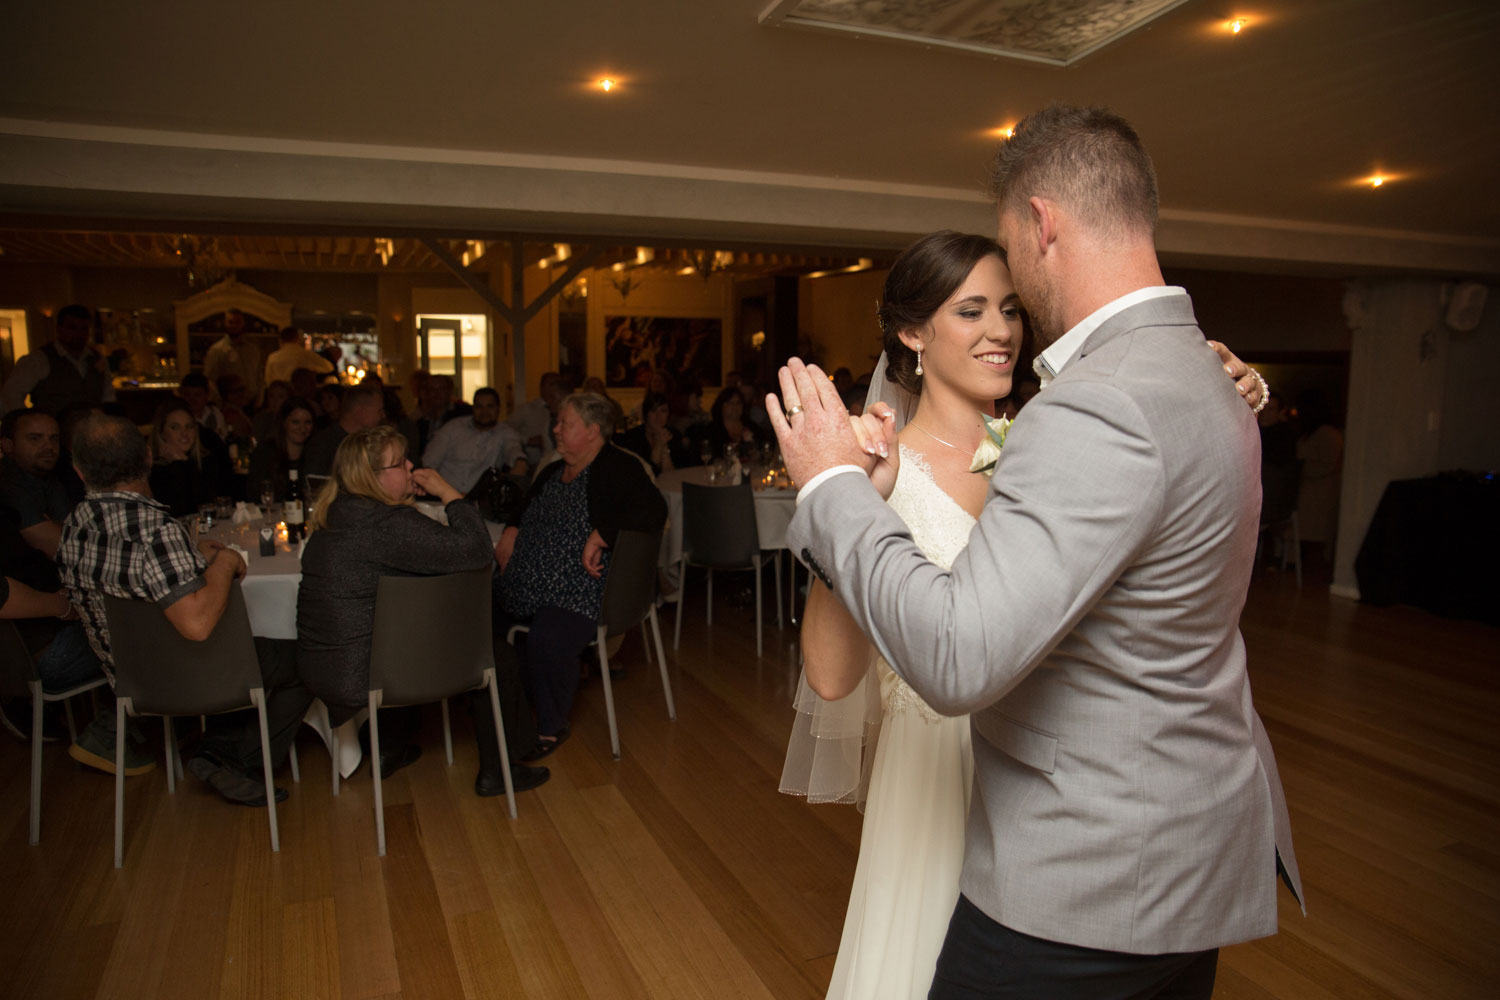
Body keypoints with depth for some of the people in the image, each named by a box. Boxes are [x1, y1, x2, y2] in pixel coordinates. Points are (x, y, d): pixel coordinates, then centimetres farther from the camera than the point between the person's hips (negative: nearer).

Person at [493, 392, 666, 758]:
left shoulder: (616, 468, -5)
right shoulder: (552, 472, 22)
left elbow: (653, 511, -22)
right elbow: (525, 511, 38)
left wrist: (598, 537, -23)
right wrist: (510, 532, 16)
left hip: (576, 593, -9)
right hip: (529, 587, 9)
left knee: (547, 642, -33)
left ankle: (552, 727, -5)